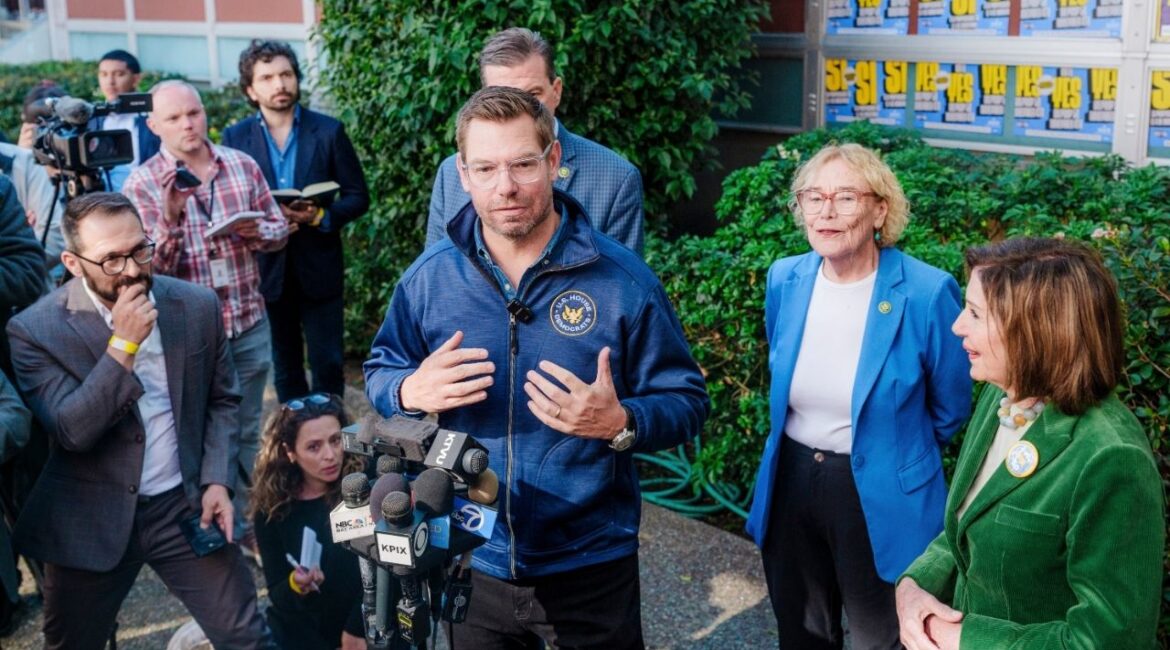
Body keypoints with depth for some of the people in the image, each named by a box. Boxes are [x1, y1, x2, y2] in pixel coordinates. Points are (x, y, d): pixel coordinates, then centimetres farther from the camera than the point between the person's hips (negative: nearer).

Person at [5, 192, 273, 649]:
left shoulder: (197, 306, -3)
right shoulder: (35, 329, -12)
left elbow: (223, 400, 8)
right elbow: (71, 432, -19)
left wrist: (218, 479, -4)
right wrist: (123, 344, -25)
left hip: (185, 507, 2)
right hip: (89, 521, -1)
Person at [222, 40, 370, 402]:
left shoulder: (329, 131, -2)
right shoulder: (235, 138, 1)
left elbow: (358, 196, -1)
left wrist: (322, 216, -19)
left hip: (319, 268, -1)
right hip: (266, 270, 1)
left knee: (328, 363, 5)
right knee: (284, 366, 13)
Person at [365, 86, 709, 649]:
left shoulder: (623, 279, -12)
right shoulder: (429, 276, -4)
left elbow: (686, 401, -7)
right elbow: (380, 372, 8)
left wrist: (620, 423, -28)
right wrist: (411, 391, -15)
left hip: (592, 566, -2)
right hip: (467, 564, 2)